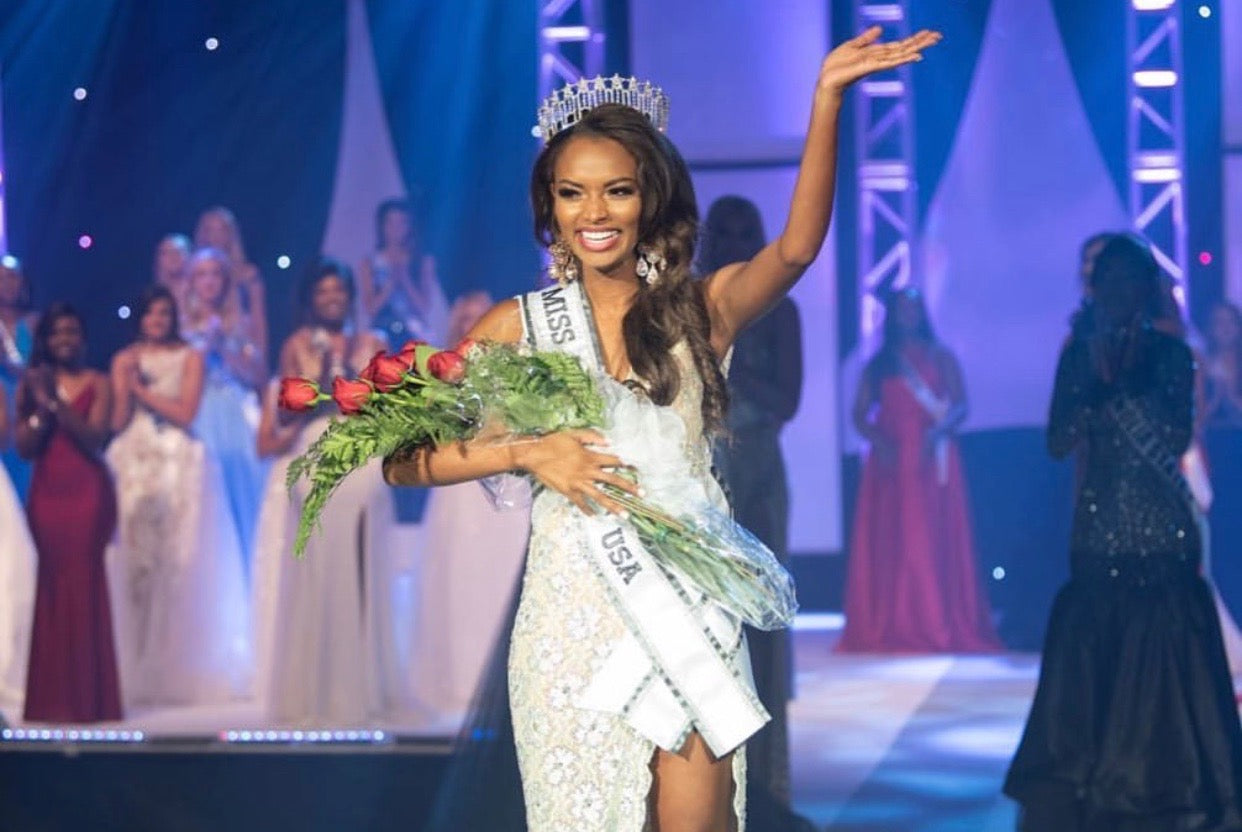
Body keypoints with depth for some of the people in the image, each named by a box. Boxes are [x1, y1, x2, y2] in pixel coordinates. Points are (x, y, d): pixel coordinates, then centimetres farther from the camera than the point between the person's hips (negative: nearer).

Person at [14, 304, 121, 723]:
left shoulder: (97, 384, 3)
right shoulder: (31, 385, 9)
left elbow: (94, 437, -8)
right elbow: (24, 447, 4)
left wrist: (58, 402, -14)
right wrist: (41, 408, -10)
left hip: (87, 490, -2)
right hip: (46, 491, 2)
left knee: (85, 582, -7)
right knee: (52, 582, 0)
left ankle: (87, 695, -4)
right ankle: (52, 698, 2)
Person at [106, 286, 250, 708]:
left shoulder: (190, 358, 7)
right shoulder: (124, 360, 13)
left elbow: (185, 412, -4)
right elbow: (117, 421, 7)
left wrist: (142, 388, -4)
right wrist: (126, 384, -7)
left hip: (177, 463, -2)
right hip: (133, 463, 2)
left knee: (175, 557, -8)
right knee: (132, 556, -5)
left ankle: (175, 671, -5)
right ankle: (134, 671, -3)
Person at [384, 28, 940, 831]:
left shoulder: (701, 310, 3)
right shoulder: (517, 327, 3)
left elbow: (797, 248, -17)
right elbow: (403, 460, 0)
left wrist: (827, 101, -28)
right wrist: (524, 453, -15)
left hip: (688, 612, 0)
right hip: (575, 619, 1)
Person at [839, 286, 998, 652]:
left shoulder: (941, 358, 10)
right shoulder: (878, 364, 15)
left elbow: (960, 405, 0)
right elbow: (860, 414, 7)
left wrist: (939, 431, -18)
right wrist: (878, 440, -12)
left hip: (932, 461, -2)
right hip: (890, 462, 2)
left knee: (936, 543, -7)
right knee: (888, 544, -4)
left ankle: (941, 625, -8)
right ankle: (890, 627, -5)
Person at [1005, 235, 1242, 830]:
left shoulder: (1170, 354, 1)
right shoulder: (1078, 354, 4)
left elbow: (1177, 440, -6)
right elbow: (1058, 443, 0)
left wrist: (1128, 378, -2)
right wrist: (1097, 380, 0)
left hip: (1162, 536, -1)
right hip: (1097, 534, 1)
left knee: (1161, 657, 0)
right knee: (1089, 659, 2)